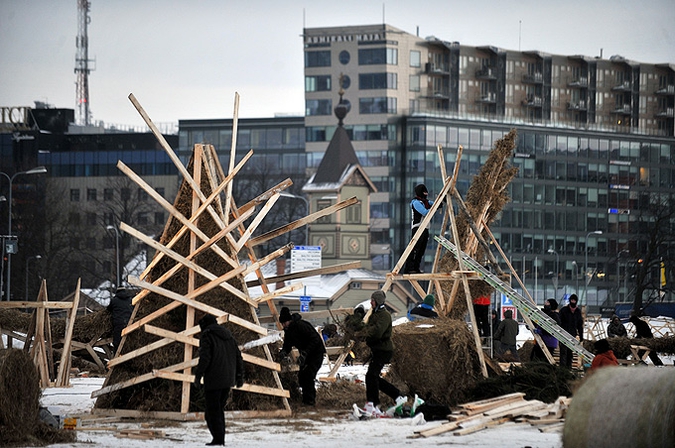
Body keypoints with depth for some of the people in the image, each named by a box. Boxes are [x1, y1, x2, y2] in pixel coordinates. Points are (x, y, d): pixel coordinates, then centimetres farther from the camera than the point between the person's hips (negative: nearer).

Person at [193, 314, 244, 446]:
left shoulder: (207, 336, -5)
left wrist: (198, 375, -8)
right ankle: (220, 438, 13)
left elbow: (205, 357, -15)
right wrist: (239, 376, 20)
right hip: (228, 381, 7)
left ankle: (217, 439, -12)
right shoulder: (228, 336, 17)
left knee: (212, 410, -5)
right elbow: (238, 357, 17)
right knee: (219, 409, 16)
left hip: (213, 380, -7)